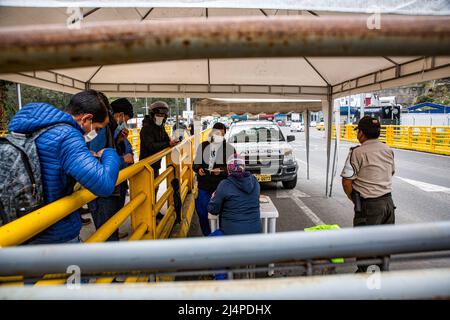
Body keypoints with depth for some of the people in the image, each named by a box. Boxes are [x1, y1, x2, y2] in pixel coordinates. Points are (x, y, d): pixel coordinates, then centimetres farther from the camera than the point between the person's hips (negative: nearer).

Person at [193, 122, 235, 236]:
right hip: (204, 186, 4)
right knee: (201, 211, 9)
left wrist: (221, 171, -21)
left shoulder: (229, 148, -3)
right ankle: (207, 236, 30)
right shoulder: (203, 145, 7)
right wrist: (198, 169, -8)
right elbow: (196, 163, 13)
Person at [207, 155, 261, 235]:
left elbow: (213, 210, -7)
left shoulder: (224, 185, -14)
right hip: (254, 230, 4)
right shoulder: (254, 181, -2)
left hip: (232, 232, -4)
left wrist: (213, 198, 14)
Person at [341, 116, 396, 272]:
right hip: (388, 201, 7)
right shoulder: (388, 150, 7)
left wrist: (354, 199, 0)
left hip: (368, 205, -7)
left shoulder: (358, 152, -15)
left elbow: (346, 181, -16)